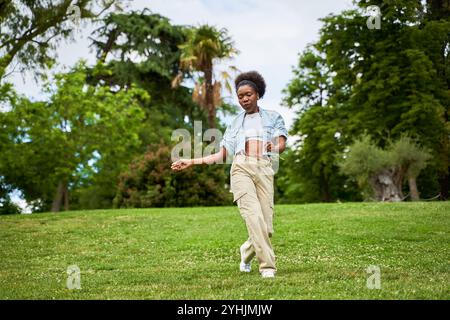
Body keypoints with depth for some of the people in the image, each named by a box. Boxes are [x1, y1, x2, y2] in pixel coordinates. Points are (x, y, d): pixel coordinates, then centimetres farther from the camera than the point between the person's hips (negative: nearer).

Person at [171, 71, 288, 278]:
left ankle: (247, 251, 23)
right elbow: (221, 155, 21)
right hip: (241, 168, 0)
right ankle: (267, 265, -23)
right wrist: (192, 162, 13)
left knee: (266, 226, -8)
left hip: (264, 169, 0)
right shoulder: (235, 123, 25)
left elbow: (281, 145, 8)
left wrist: (274, 147, -12)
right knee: (254, 216, -23)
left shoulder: (272, 117, 21)